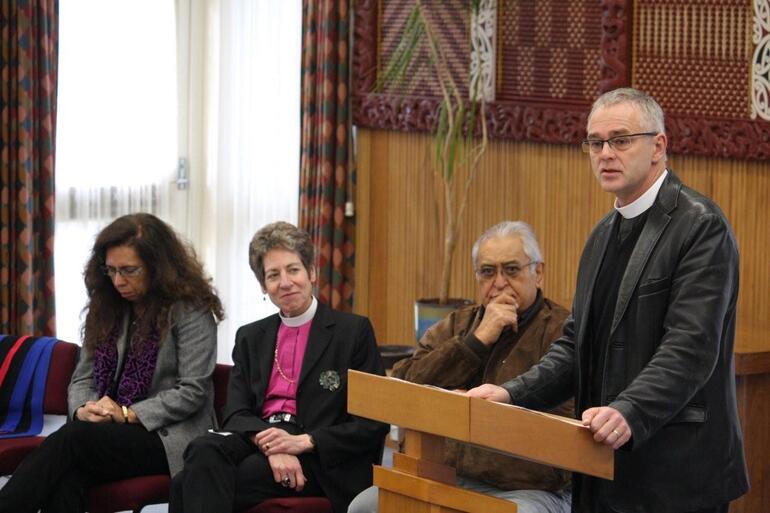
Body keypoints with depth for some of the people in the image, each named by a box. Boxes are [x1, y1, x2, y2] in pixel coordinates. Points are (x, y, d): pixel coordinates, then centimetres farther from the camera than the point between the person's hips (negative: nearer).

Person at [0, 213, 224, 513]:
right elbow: (83, 378, 16)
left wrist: (127, 415, -15)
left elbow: (192, 392, -9)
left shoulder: (191, 311, -3)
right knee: (64, 479, -32)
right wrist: (84, 409, -8)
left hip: (169, 438, -5)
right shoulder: (106, 309, 17)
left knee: (71, 438, -31)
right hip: (113, 434, 5)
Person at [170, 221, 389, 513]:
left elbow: (374, 423, 1)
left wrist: (303, 442, -13)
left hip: (319, 460, -4)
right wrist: (269, 443, -16)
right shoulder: (250, 338, 21)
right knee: (204, 451, -33)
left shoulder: (354, 331, 6)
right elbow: (235, 413, 8)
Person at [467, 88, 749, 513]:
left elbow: (691, 347, -20)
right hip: (607, 469, 8)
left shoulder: (700, 225, -10)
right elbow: (577, 343, 15)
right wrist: (514, 393, -1)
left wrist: (629, 412, -33)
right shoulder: (605, 234, 17)